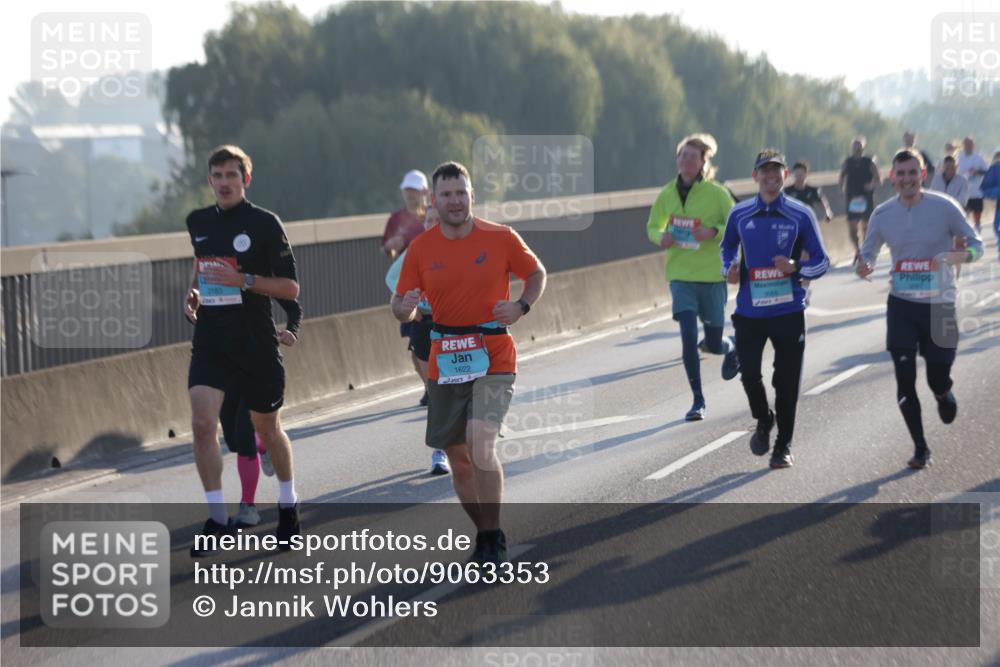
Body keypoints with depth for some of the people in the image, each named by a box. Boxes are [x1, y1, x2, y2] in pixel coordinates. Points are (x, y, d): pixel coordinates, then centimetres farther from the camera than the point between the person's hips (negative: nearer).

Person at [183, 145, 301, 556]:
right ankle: (217, 519, -8)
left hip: (256, 344, -3)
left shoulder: (264, 224, -8)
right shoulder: (198, 222, 7)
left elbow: (291, 288, -9)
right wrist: (193, 293, 8)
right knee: (202, 424, -15)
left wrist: (244, 280, -21)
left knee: (267, 428, 11)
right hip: (210, 342, 3)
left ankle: (287, 506, 34)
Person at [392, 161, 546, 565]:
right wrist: (404, 308, -19)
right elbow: (402, 307, 6)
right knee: (458, 459, 9)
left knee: (480, 444, -23)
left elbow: (537, 274, 12)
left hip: (494, 360, -3)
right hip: (444, 364, 4)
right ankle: (485, 535, 29)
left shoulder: (501, 239, -2)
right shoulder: (421, 248, 2)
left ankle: (494, 539, -11)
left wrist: (521, 306, -7)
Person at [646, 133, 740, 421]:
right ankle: (697, 400, 1)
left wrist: (713, 232, -23)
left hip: (712, 276, -2)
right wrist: (661, 237, -7)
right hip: (681, 276, 2)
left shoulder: (716, 193, -7)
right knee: (689, 337, -10)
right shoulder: (667, 194, 2)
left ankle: (733, 348, 42)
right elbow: (653, 227, 15)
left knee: (713, 344, 5)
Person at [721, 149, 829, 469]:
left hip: (788, 311, -1)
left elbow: (821, 262, 3)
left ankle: (784, 445, 19)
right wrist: (729, 269, 3)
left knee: (787, 382, 3)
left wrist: (795, 268, -17)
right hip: (749, 310, 1)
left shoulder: (801, 215, -1)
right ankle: (763, 420, 26)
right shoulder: (739, 214, 5)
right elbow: (728, 246, 24)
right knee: (749, 374, -5)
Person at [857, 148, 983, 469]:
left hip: (939, 305, -2)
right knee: (905, 380, -3)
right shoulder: (882, 215, -2)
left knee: (938, 379, 0)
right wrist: (865, 265, -13)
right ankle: (920, 448, 13)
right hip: (901, 304, 2)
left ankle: (943, 394, 40)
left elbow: (976, 243, -2)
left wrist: (964, 255, -25)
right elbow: (868, 252, 12)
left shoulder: (945, 207, -10)